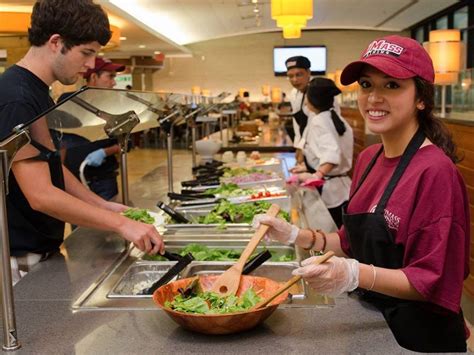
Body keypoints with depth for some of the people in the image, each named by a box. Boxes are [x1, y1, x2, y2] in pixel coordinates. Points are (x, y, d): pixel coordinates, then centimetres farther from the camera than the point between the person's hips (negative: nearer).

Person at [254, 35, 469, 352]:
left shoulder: (434, 170, -22)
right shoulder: (369, 158, 1)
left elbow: (435, 282, -22)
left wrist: (357, 275, -35)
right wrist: (295, 235, -2)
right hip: (371, 324, 7)